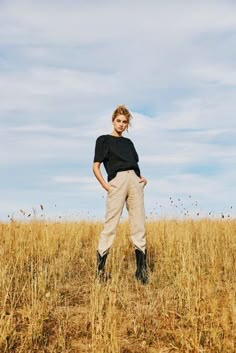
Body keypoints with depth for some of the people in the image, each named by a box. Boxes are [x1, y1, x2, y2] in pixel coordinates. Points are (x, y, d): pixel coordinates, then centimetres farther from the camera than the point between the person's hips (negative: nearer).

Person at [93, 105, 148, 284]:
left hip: (134, 181, 5)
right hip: (117, 181, -5)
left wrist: (142, 178, 8)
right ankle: (100, 267, -1)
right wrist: (105, 184, -8)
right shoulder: (104, 140, 11)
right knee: (110, 225, -9)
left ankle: (141, 269, 6)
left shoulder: (128, 142, 26)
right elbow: (96, 166, 6)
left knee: (139, 226, 0)